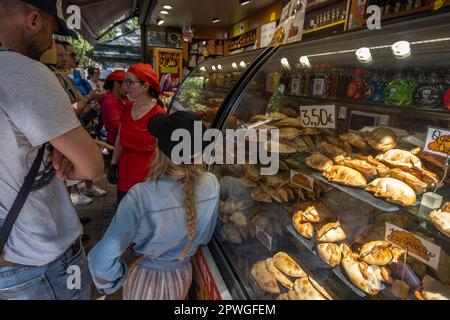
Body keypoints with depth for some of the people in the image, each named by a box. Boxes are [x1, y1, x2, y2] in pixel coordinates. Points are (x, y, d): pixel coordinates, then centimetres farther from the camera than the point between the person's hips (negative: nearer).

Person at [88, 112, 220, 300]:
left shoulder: (141, 196, -36)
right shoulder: (212, 185, -22)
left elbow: (102, 261, -30)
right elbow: (205, 238, -6)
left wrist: (118, 275, -10)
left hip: (146, 278, -3)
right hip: (182, 277, 3)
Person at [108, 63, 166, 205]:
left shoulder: (159, 114, -14)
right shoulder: (127, 108, 5)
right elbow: (120, 139, 14)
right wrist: (113, 165, 12)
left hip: (146, 175, -6)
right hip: (124, 174, 6)